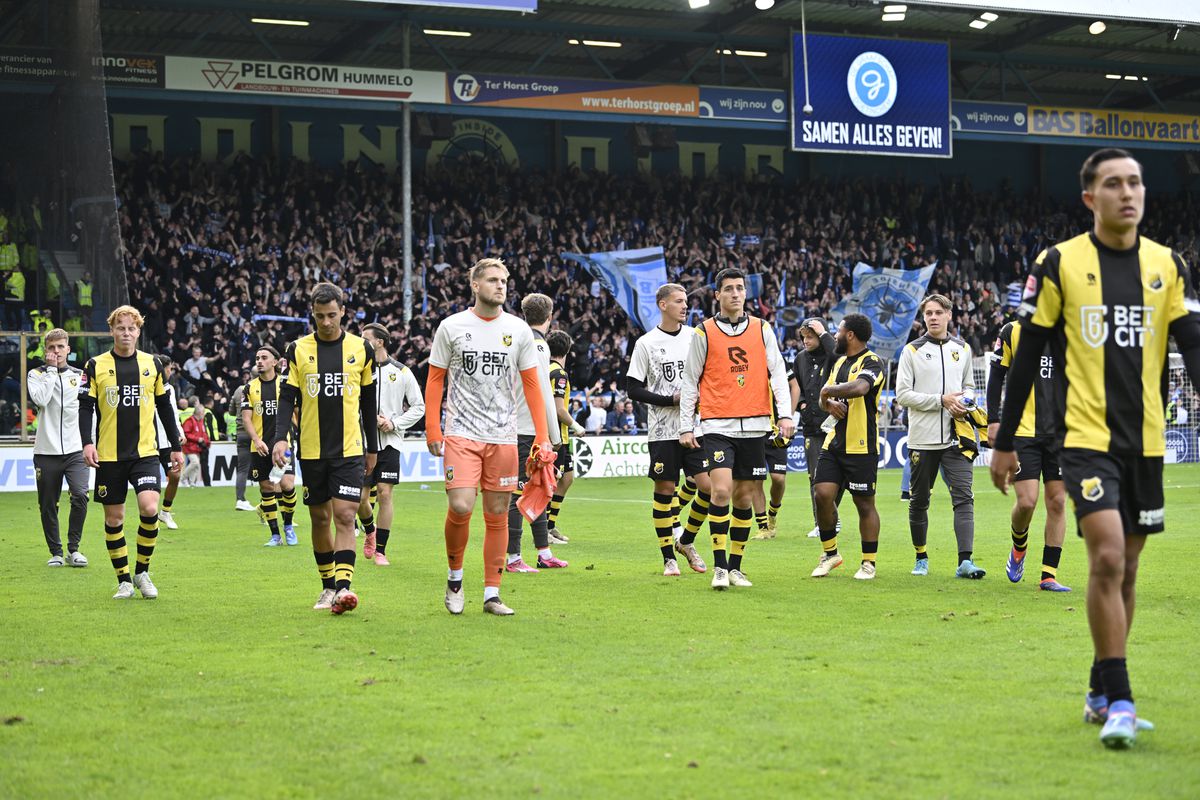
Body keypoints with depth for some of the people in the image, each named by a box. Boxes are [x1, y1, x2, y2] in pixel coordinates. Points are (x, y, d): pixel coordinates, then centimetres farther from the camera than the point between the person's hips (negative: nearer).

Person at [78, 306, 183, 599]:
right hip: (109, 455, 0)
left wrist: (176, 447, 13)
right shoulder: (96, 365, 1)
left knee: (149, 509, -17)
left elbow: (165, 407, 13)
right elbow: (85, 406, -1)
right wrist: (87, 442, -15)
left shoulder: (152, 364, 6)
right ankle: (123, 580, 16)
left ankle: (142, 572, 2)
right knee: (113, 517, 4)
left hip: (145, 452, 0)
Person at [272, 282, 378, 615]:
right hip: (312, 451, 1)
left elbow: (369, 403, 11)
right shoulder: (298, 350, 3)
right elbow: (287, 398, 1)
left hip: (349, 450, -1)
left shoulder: (361, 349, 3)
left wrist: (373, 448, 13)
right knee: (320, 519, 9)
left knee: (345, 516, -12)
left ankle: (343, 587, -19)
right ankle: (328, 586, 22)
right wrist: (281, 438, -14)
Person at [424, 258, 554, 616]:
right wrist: (433, 429, -2)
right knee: (460, 506, -16)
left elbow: (531, 384, 9)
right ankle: (455, 574, 9)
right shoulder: (451, 327, 2)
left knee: (497, 514, 4)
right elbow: (435, 380, 6)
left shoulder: (519, 329, 6)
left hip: (504, 435, 2)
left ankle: (492, 594, 12)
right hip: (461, 434, -2)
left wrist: (542, 436, 2)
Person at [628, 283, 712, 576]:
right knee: (665, 489, 1)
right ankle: (668, 557, 12)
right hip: (663, 430, -2)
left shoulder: (696, 337, 8)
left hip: (695, 427, 3)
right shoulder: (646, 343, -2)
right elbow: (633, 388, -3)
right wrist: (671, 400, -12)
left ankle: (686, 541, 15)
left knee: (708, 486, -7)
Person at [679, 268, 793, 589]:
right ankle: (719, 567, -10)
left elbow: (778, 373, 5)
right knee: (721, 491, -17)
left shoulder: (762, 330, 8)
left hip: (754, 427, 3)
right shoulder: (704, 333, 3)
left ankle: (735, 567, 17)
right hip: (718, 426, -3)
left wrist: (785, 414, -8)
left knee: (744, 497, 7)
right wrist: (686, 427, 2)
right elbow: (690, 381, 6)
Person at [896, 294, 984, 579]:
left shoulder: (963, 349, 12)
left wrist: (965, 400, 0)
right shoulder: (912, 350, 1)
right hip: (922, 438, -2)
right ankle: (921, 558, 23)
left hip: (955, 437, 2)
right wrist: (942, 400, -13)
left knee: (963, 497, -11)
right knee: (919, 501, 7)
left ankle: (965, 561, -16)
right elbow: (902, 394, -5)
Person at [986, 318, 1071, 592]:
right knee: (1027, 501, -10)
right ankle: (1019, 547, 23)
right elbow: (996, 377, 5)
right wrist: (993, 420, -2)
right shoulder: (1013, 332, 0)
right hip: (1022, 431, -3)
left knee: (1057, 502, 0)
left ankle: (1049, 574, 7)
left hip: (1061, 432, 3)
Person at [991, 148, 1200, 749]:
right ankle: (1118, 700, -10)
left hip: (1146, 441, 4)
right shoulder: (1060, 264, -3)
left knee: (1125, 567, 10)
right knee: (1107, 557, -17)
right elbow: (1027, 356, 1)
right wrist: (1005, 442, 1)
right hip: (1086, 437, -4)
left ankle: (1101, 693, 23)